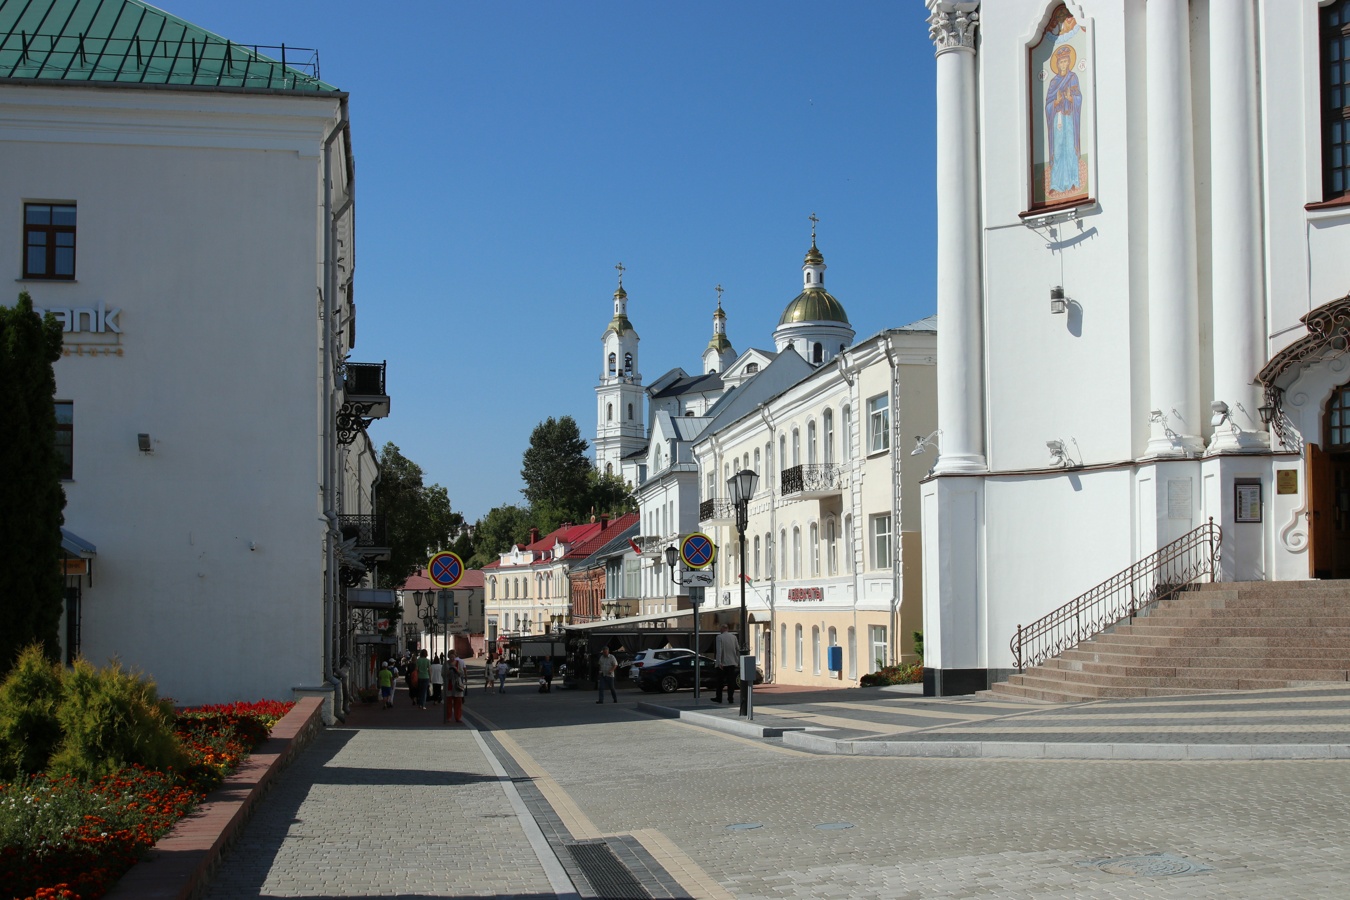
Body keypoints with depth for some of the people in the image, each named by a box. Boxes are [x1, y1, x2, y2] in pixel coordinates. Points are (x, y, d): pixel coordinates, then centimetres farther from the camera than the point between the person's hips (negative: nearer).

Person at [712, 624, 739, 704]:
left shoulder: (719, 637, -10)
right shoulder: (733, 637, 5)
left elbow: (719, 650, -16)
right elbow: (738, 650, 8)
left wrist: (719, 662, -18)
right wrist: (739, 661, 15)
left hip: (723, 663, -4)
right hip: (732, 663, 4)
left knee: (720, 681, 7)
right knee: (731, 681, 5)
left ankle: (718, 698, 13)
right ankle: (730, 698, 2)